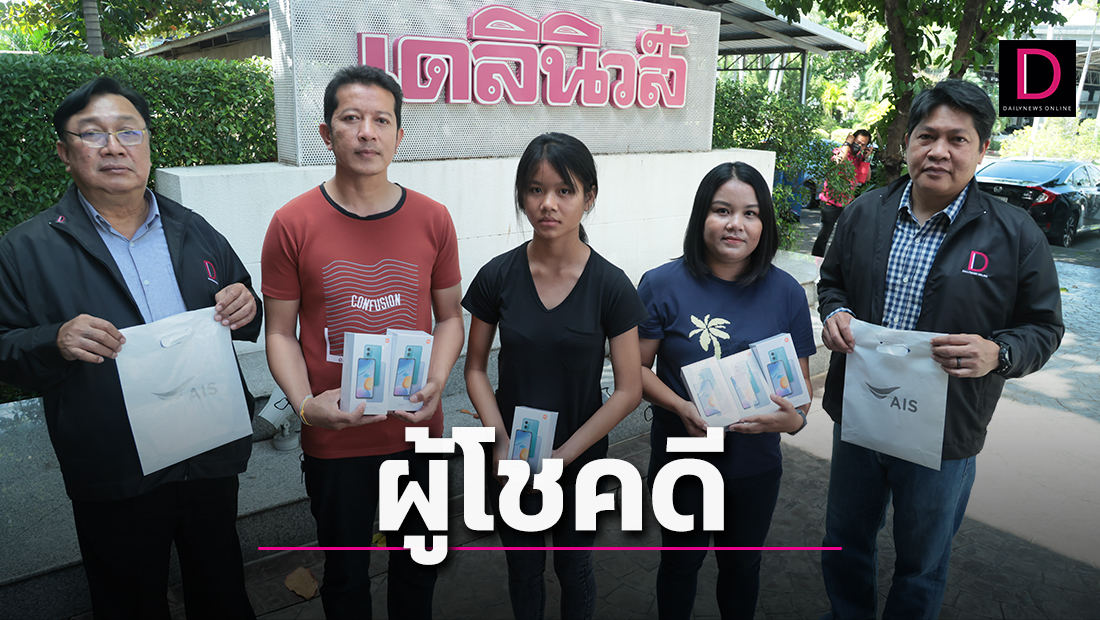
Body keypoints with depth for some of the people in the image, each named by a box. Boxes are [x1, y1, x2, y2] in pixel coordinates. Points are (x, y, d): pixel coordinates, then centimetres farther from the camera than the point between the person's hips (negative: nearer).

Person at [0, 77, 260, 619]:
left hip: (213, 457, 3)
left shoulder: (195, 232, 6)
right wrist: (56, 343, -23)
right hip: (114, 478, -2)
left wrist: (245, 308, -10)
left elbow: (244, 324, 13)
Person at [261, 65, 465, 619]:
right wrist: (305, 403, -19)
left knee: (417, 562, 21)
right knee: (345, 573, 19)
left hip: (417, 431, 2)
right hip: (334, 439, -1)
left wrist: (435, 383, -11)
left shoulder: (432, 220, -3)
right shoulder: (292, 224, -8)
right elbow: (280, 331, -3)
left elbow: (449, 316, 5)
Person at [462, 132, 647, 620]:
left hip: (582, 463, -1)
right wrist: (503, 446, -14)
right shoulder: (497, 277, -10)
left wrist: (560, 457, -13)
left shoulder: (611, 286, -14)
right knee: (524, 570, 21)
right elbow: (475, 369, -2)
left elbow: (628, 390, -11)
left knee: (574, 569, 20)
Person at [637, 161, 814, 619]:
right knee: (681, 563, 20)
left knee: (741, 563, 23)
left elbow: (800, 378, -1)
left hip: (755, 462, 2)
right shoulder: (663, 285, -13)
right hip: (681, 457, -2)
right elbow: (636, 367, -9)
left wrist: (795, 419, -23)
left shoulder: (785, 292, -7)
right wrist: (681, 407, -26)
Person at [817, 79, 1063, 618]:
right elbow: (833, 280, 13)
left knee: (922, 566, 19)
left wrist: (997, 354, -25)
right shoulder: (864, 214, -1)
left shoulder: (1015, 234, -10)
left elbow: (1043, 327, -4)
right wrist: (833, 313, -10)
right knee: (844, 544, 23)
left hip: (944, 437, -2)